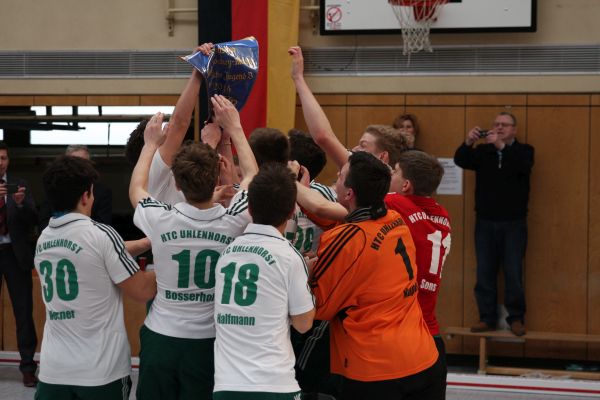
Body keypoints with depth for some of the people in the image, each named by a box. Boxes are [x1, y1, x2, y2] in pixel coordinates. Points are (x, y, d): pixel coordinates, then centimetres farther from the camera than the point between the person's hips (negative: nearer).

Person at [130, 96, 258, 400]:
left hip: (160, 339, 0)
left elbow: (136, 189, 12)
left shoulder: (161, 220, -14)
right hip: (208, 341, 0)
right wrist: (234, 127, 17)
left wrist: (151, 143, 23)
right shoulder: (233, 222, -13)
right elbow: (251, 176, 9)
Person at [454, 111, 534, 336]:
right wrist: (468, 143, -28)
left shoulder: (524, 150, 2)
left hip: (513, 223, -2)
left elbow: (523, 166, -21)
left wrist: (501, 146, -32)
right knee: (484, 273, 5)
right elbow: (460, 161, -9)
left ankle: (516, 318, 10)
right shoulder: (483, 151, 6)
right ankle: (487, 318, 13)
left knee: (513, 273, 0)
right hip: (485, 223, 2)